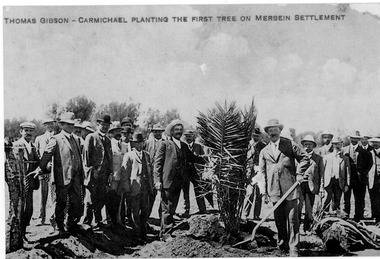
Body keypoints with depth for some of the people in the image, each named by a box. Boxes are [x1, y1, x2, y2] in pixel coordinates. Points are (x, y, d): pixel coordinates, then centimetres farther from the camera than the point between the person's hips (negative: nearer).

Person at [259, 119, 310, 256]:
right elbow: (262, 171, 15)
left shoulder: (290, 145, 9)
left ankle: (294, 249, -1)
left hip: (290, 188, -2)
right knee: (279, 219, 8)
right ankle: (283, 246, 23)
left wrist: (299, 173, -3)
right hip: (274, 190, 3)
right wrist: (264, 190, 6)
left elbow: (305, 158, 10)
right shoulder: (264, 151, 14)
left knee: (292, 219, -6)